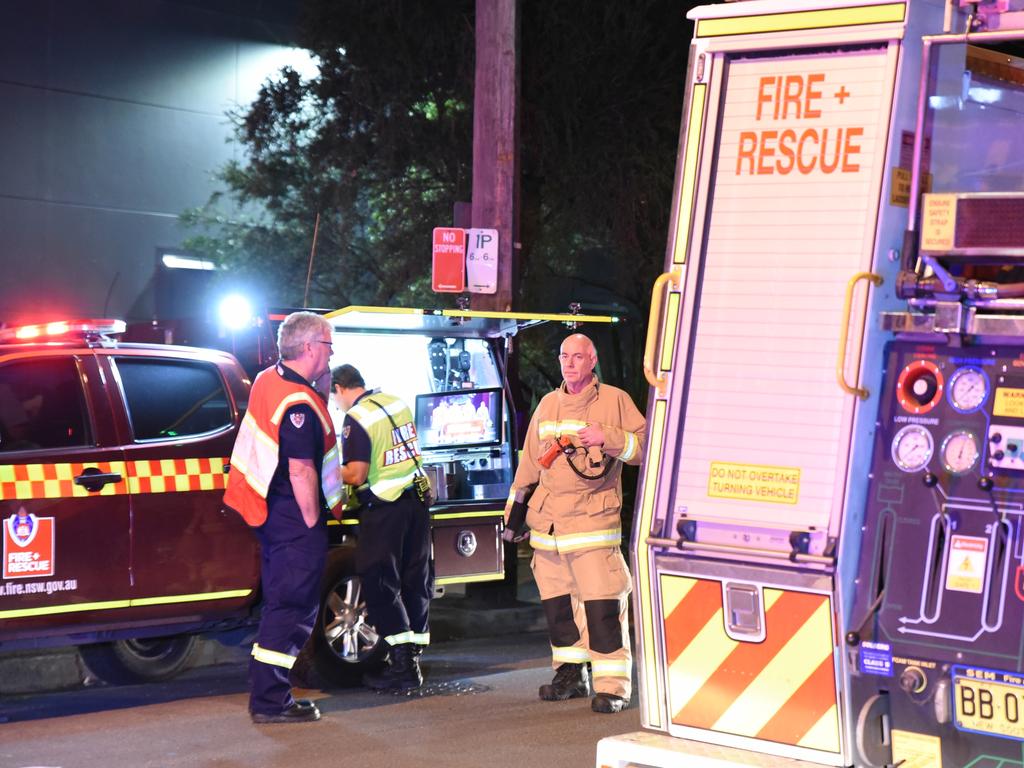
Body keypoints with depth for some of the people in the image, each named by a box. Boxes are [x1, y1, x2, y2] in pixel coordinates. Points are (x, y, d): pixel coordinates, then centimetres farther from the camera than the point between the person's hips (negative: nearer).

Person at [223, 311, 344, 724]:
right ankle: (270, 701, -4)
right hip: (295, 519, -10)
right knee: (293, 608, -5)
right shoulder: (299, 404, -22)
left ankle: (271, 694, 25)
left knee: (281, 603, 19)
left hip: (270, 511, 10)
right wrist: (313, 523, -16)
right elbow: (301, 472, -23)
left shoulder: (268, 380, 7)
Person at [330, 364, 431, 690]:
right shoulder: (397, 403, 10)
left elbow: (356, 475, -18)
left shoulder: (356, 419, -14)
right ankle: (413, 658, 17)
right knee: (416, 580, 12)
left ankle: (402, 664, -4)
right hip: (416, 500, 8)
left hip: (384, 508, -8)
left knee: (380, 584, 0)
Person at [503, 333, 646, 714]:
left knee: (603, 603, -12)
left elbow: (646, 445, -4)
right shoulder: (548, 405, 17)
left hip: (593, 521, -6)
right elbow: (530, 460, 24)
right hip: (547, 522, 6)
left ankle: (612, 684, -9)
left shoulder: (615, 400, 1)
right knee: (555, 601, 9)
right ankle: (570, 674, 21)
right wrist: (514, 511, 22)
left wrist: (608, 438, -18)